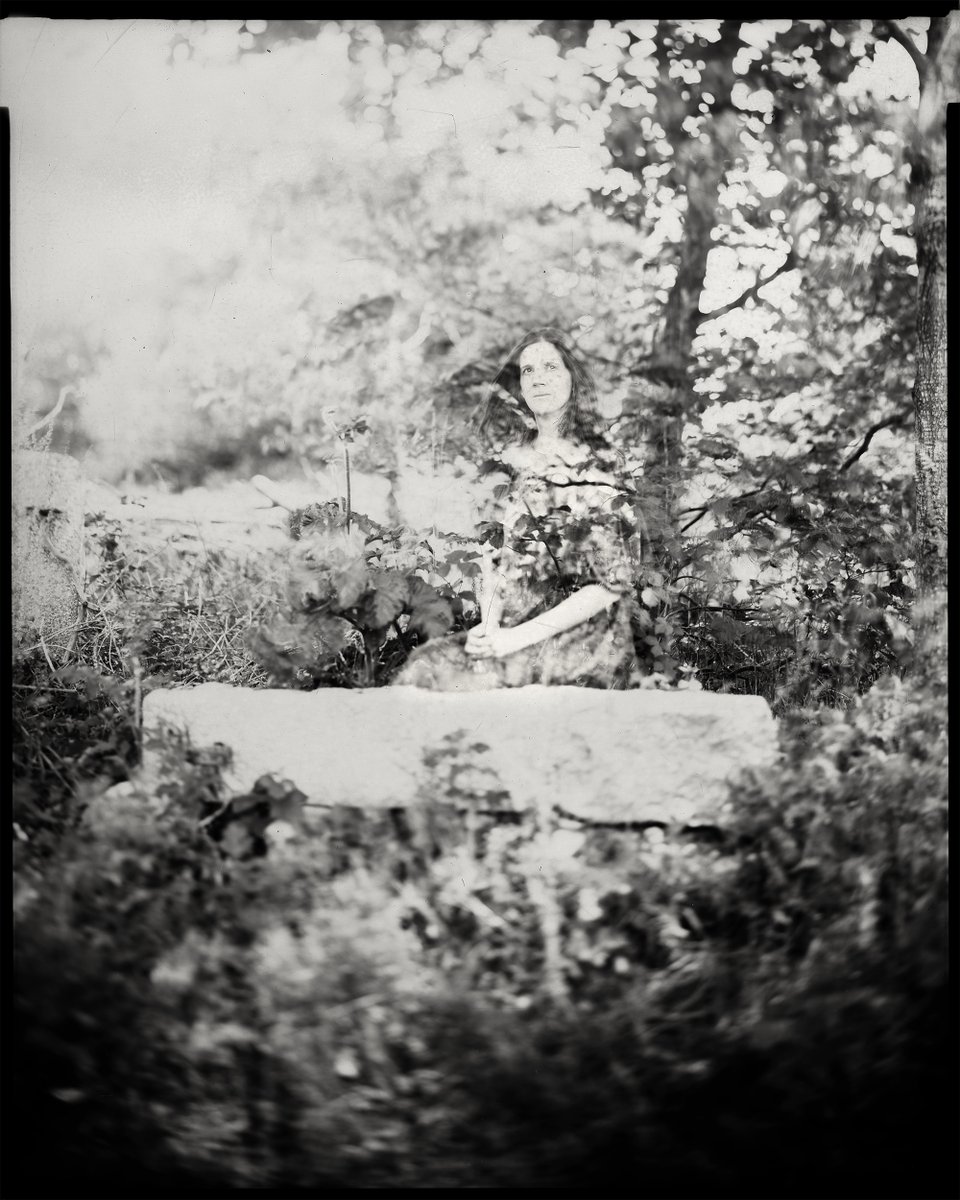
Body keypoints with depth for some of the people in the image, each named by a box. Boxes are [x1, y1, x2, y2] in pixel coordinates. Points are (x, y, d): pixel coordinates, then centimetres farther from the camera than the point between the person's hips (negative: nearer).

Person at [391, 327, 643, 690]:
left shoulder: (597, 465, -8)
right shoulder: (514, 459, 9)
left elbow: (611, 583, -12)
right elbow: (490, 554, 10)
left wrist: (519, 637, -16)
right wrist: (489, 624, -9)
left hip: (580, 638, -5)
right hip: (506, 632, 5)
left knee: (434, 674, -20)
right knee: (425, 661, -16)